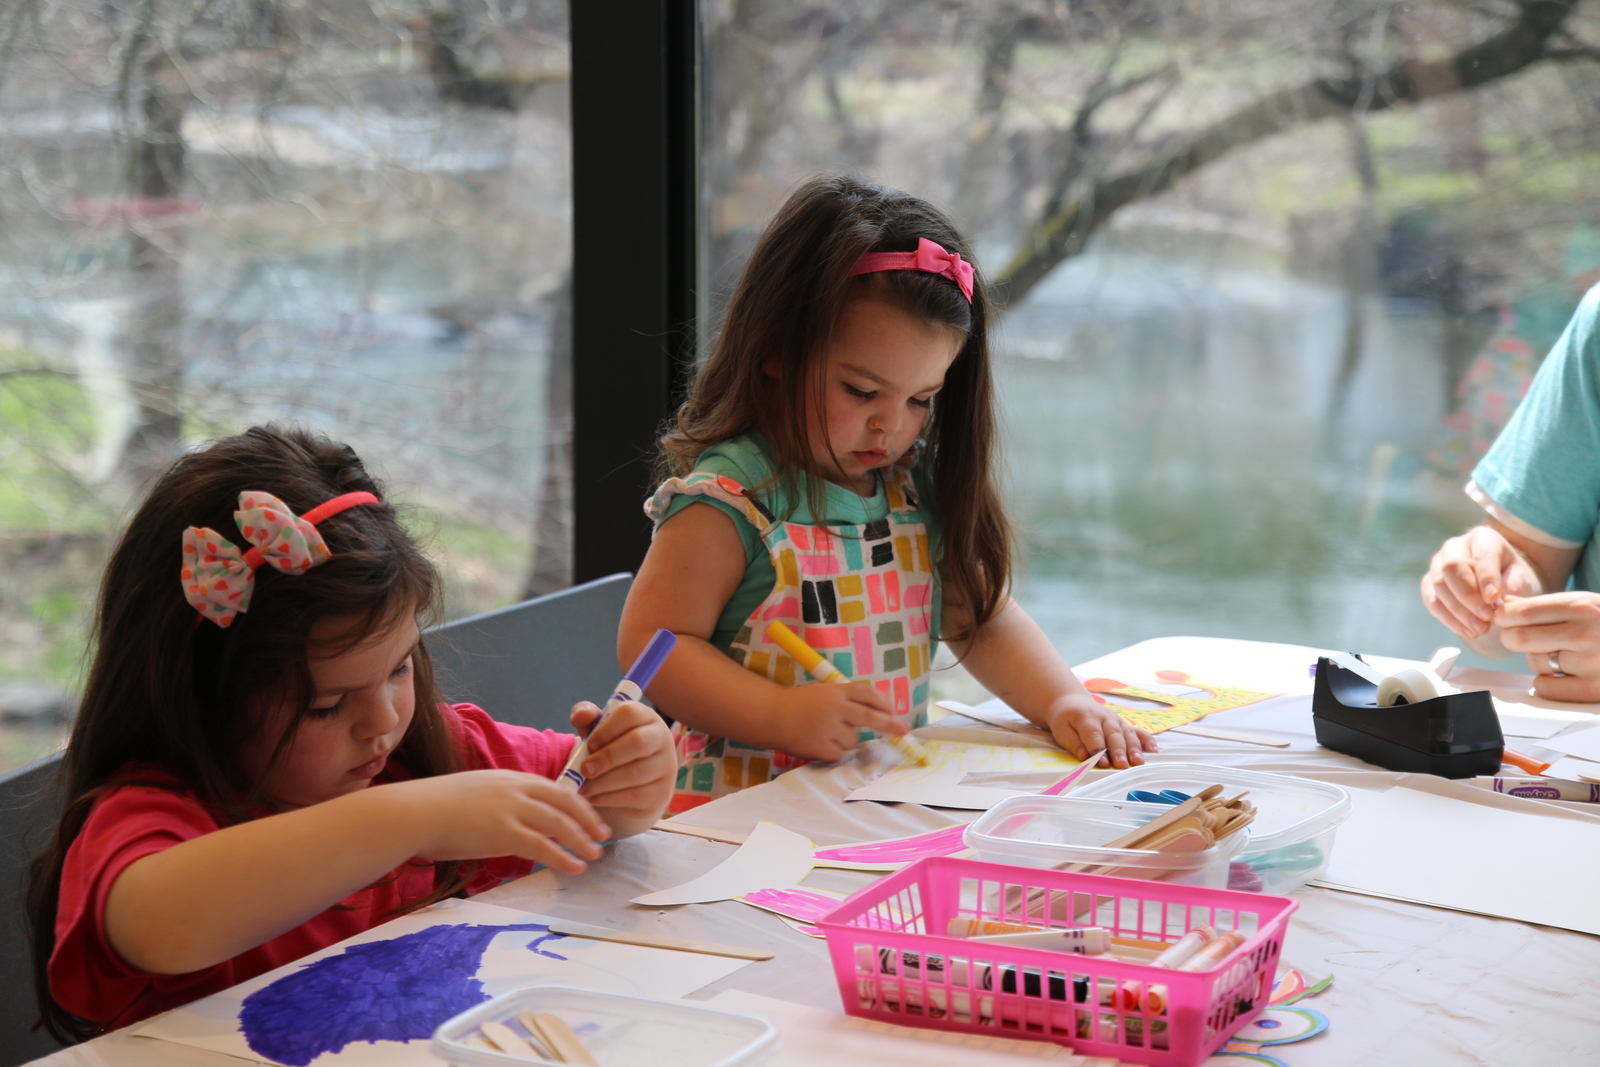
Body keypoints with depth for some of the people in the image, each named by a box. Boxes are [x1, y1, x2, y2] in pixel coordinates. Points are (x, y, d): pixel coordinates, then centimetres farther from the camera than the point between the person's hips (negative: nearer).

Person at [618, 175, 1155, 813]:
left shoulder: (917, 487, 10)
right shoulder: (732, 499, -11)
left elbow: (983, 619, 17)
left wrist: (1064, 701, 1)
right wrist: (780, 714, -23)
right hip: (744, 804, -7)